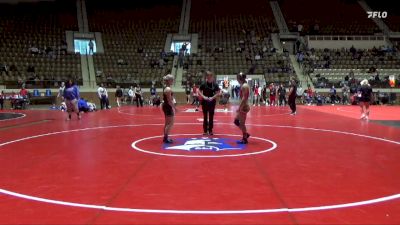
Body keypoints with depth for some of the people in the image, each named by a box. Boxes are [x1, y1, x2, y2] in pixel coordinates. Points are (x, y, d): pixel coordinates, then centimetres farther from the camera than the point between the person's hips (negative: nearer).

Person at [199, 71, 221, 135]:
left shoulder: (215, 85, -6)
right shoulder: (203, 84, -7)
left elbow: (218, 93, -2)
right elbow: (199, 92, -2)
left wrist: (213, 97, -16)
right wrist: (203, 96, -17)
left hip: (212, 102, 0)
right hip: (205, 102, 0)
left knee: (211, 116, 6)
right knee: (205, 116, 6)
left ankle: (210, 130, 15)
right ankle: (205, 130, 14)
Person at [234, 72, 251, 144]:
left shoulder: (244, 86, -17)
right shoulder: (244, 85, 14)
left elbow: (244, 98, -22)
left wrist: (240, 107, -21)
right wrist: (240, 107, 18)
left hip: (244, 106, -10)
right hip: (243, 106, 10)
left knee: (242, 123, 0)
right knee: (236, 121, 16)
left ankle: (245, 139, 10)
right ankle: (246, 134, 23)